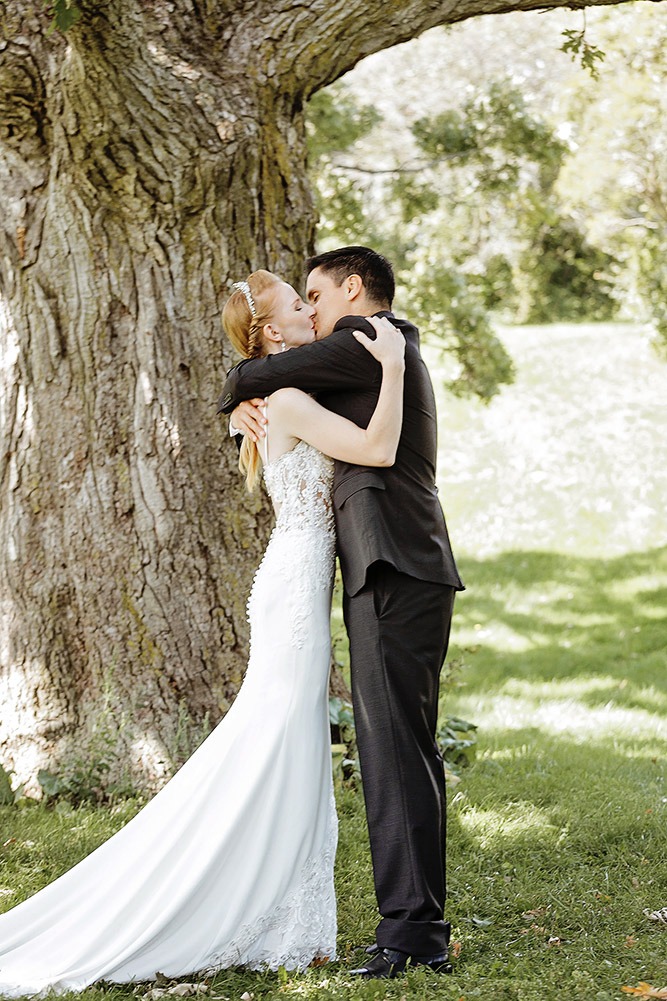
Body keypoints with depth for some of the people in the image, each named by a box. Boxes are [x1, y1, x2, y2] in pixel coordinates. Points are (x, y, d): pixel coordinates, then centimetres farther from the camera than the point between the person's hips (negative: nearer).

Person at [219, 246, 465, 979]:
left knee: (395, 745, -14)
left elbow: (249, 376, -3)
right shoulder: (393, 358, 27)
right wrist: (249, 407, 5)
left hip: (397, 575, -10)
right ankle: (420, 928, 12)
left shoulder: (367, 341, -4)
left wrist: (237, 391, 21)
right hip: (388, 580, 10)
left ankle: (411, 925, -17)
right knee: (400, 749, 9)